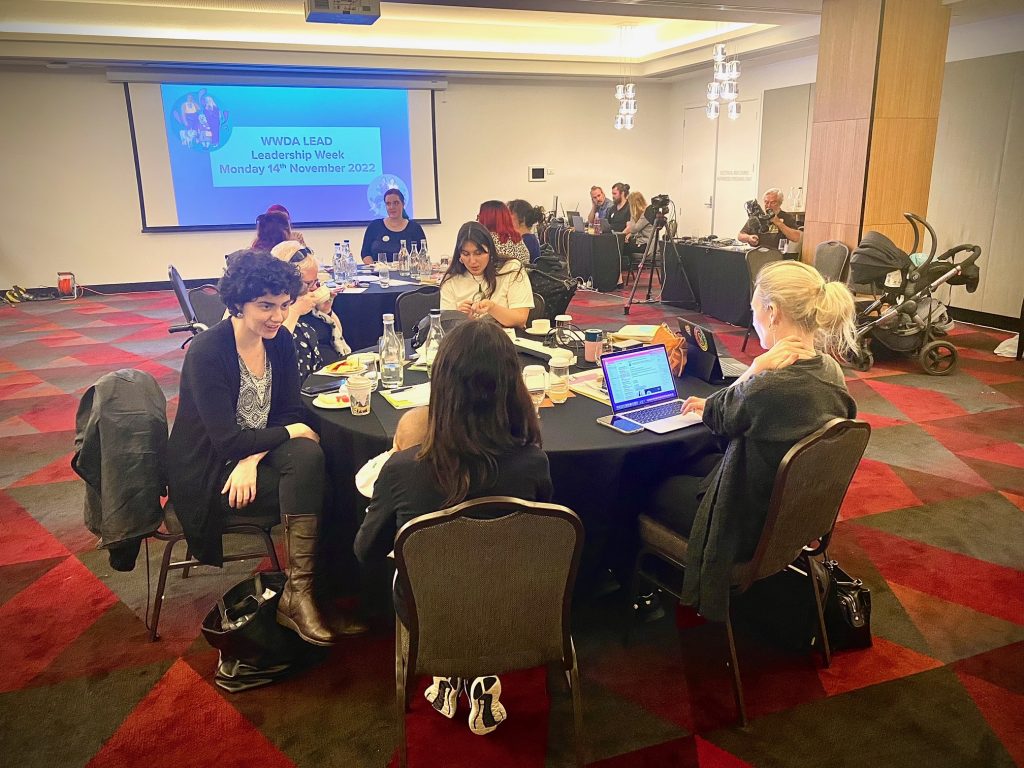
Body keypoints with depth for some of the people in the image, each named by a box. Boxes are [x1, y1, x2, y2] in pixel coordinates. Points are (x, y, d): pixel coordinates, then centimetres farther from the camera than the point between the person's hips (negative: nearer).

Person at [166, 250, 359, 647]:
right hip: (209, 473, -5)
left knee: (309, 457, -26)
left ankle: (299, 594, -22)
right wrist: (291, 432, -14)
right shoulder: (206, 352, -21)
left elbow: (290, 412, -2)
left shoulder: (280, 341, -3)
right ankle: (298, 593, -10)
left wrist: (252, 458, -18)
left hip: (255, 451, 5)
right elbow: (227, 441, -24)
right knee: (310, 487, -24)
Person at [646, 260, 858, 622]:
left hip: (749, 527, -8)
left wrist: (754, 370, -22)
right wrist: (714, 404, 12)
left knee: (651, 489, 14)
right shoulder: (830, 371, -8)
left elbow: (719, 419, -14)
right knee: (692, 466, 27)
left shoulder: (768, 387, -36)